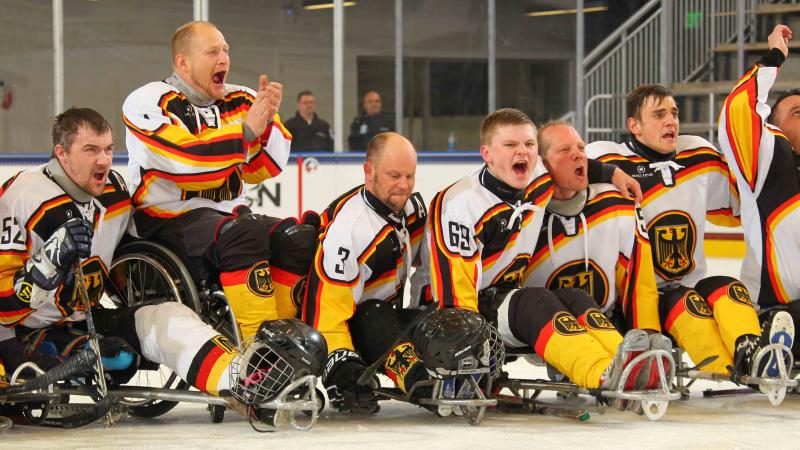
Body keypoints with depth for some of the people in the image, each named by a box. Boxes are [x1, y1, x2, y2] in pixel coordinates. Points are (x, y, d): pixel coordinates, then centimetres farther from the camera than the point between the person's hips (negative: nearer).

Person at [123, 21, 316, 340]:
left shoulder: (239, 102, 11)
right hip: (167, 220, -7)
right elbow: (187, 166, -23)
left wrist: (267, 119, -11)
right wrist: (246, 129, -22)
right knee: (244, 236, -34)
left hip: (229, 213, 7)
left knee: (303, 239, -14)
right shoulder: (149, 102, -8)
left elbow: (263, 168, 5)